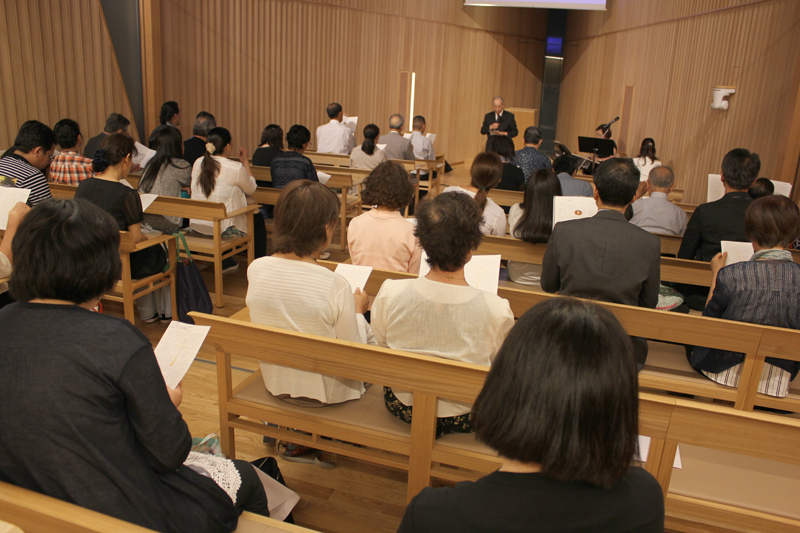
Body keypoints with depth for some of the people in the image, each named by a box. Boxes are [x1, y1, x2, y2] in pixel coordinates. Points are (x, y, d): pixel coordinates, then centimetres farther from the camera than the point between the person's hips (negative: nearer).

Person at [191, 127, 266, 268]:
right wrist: (245, 162, 8)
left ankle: (225, 262, 39)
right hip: (223, 227, -6)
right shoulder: (236, 168, -18)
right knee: (258, 220, 20)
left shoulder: (198, 163, -1)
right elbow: (251, 189, 0)